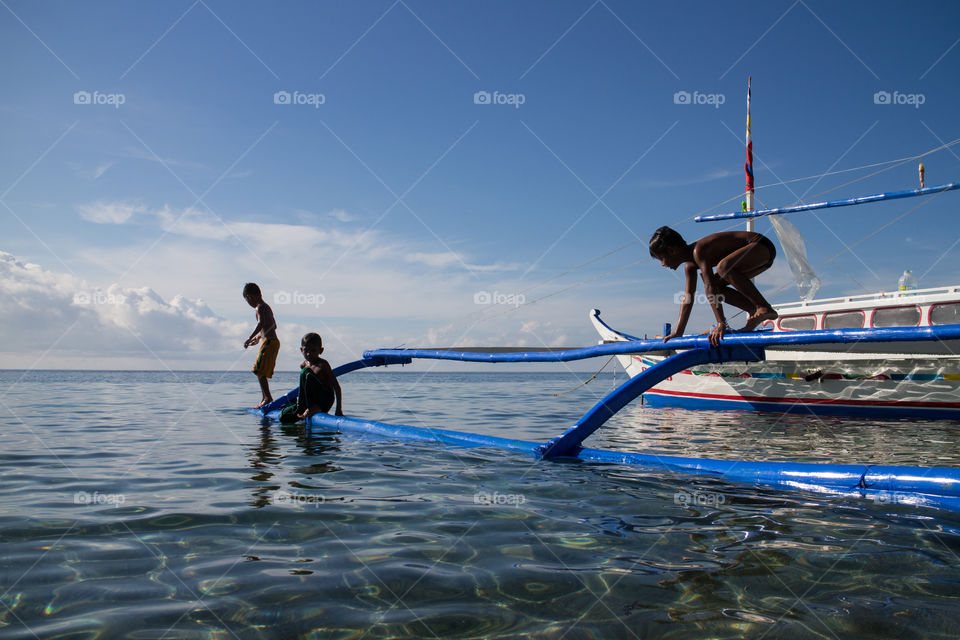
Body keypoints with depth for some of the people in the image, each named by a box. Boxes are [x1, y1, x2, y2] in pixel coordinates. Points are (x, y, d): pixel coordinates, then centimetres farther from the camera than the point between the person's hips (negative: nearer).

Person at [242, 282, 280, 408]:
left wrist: (250, 338, -30)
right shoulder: (267, 307, 20)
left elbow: (261, 323, -27)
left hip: (269, 342, -10)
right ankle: (265, 398, 18)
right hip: (274, 341, 10)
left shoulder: (260, 307, -9)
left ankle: (268, 397, -16)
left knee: (259, 371, -10)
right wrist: (259, 336, 38)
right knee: (262, 373, 15)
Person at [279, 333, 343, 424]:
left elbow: (336, 386, -13)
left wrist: (339, 410, -17)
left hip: (326, 401, -6)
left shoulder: (323, 364, -11)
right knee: (283, 417, -8)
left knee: (306, 373, -24)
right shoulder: (303, 365, 8)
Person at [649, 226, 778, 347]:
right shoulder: (690, 265, 4)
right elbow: (688, 297, 9)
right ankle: (755, 311, 4)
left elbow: (710, 288, -33)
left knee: (723, 267, -33)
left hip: (764, 247, -10)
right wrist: (678, 332, 10)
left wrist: (721, 324, -37)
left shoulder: (699, 251, -24)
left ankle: (765, 307, -23)